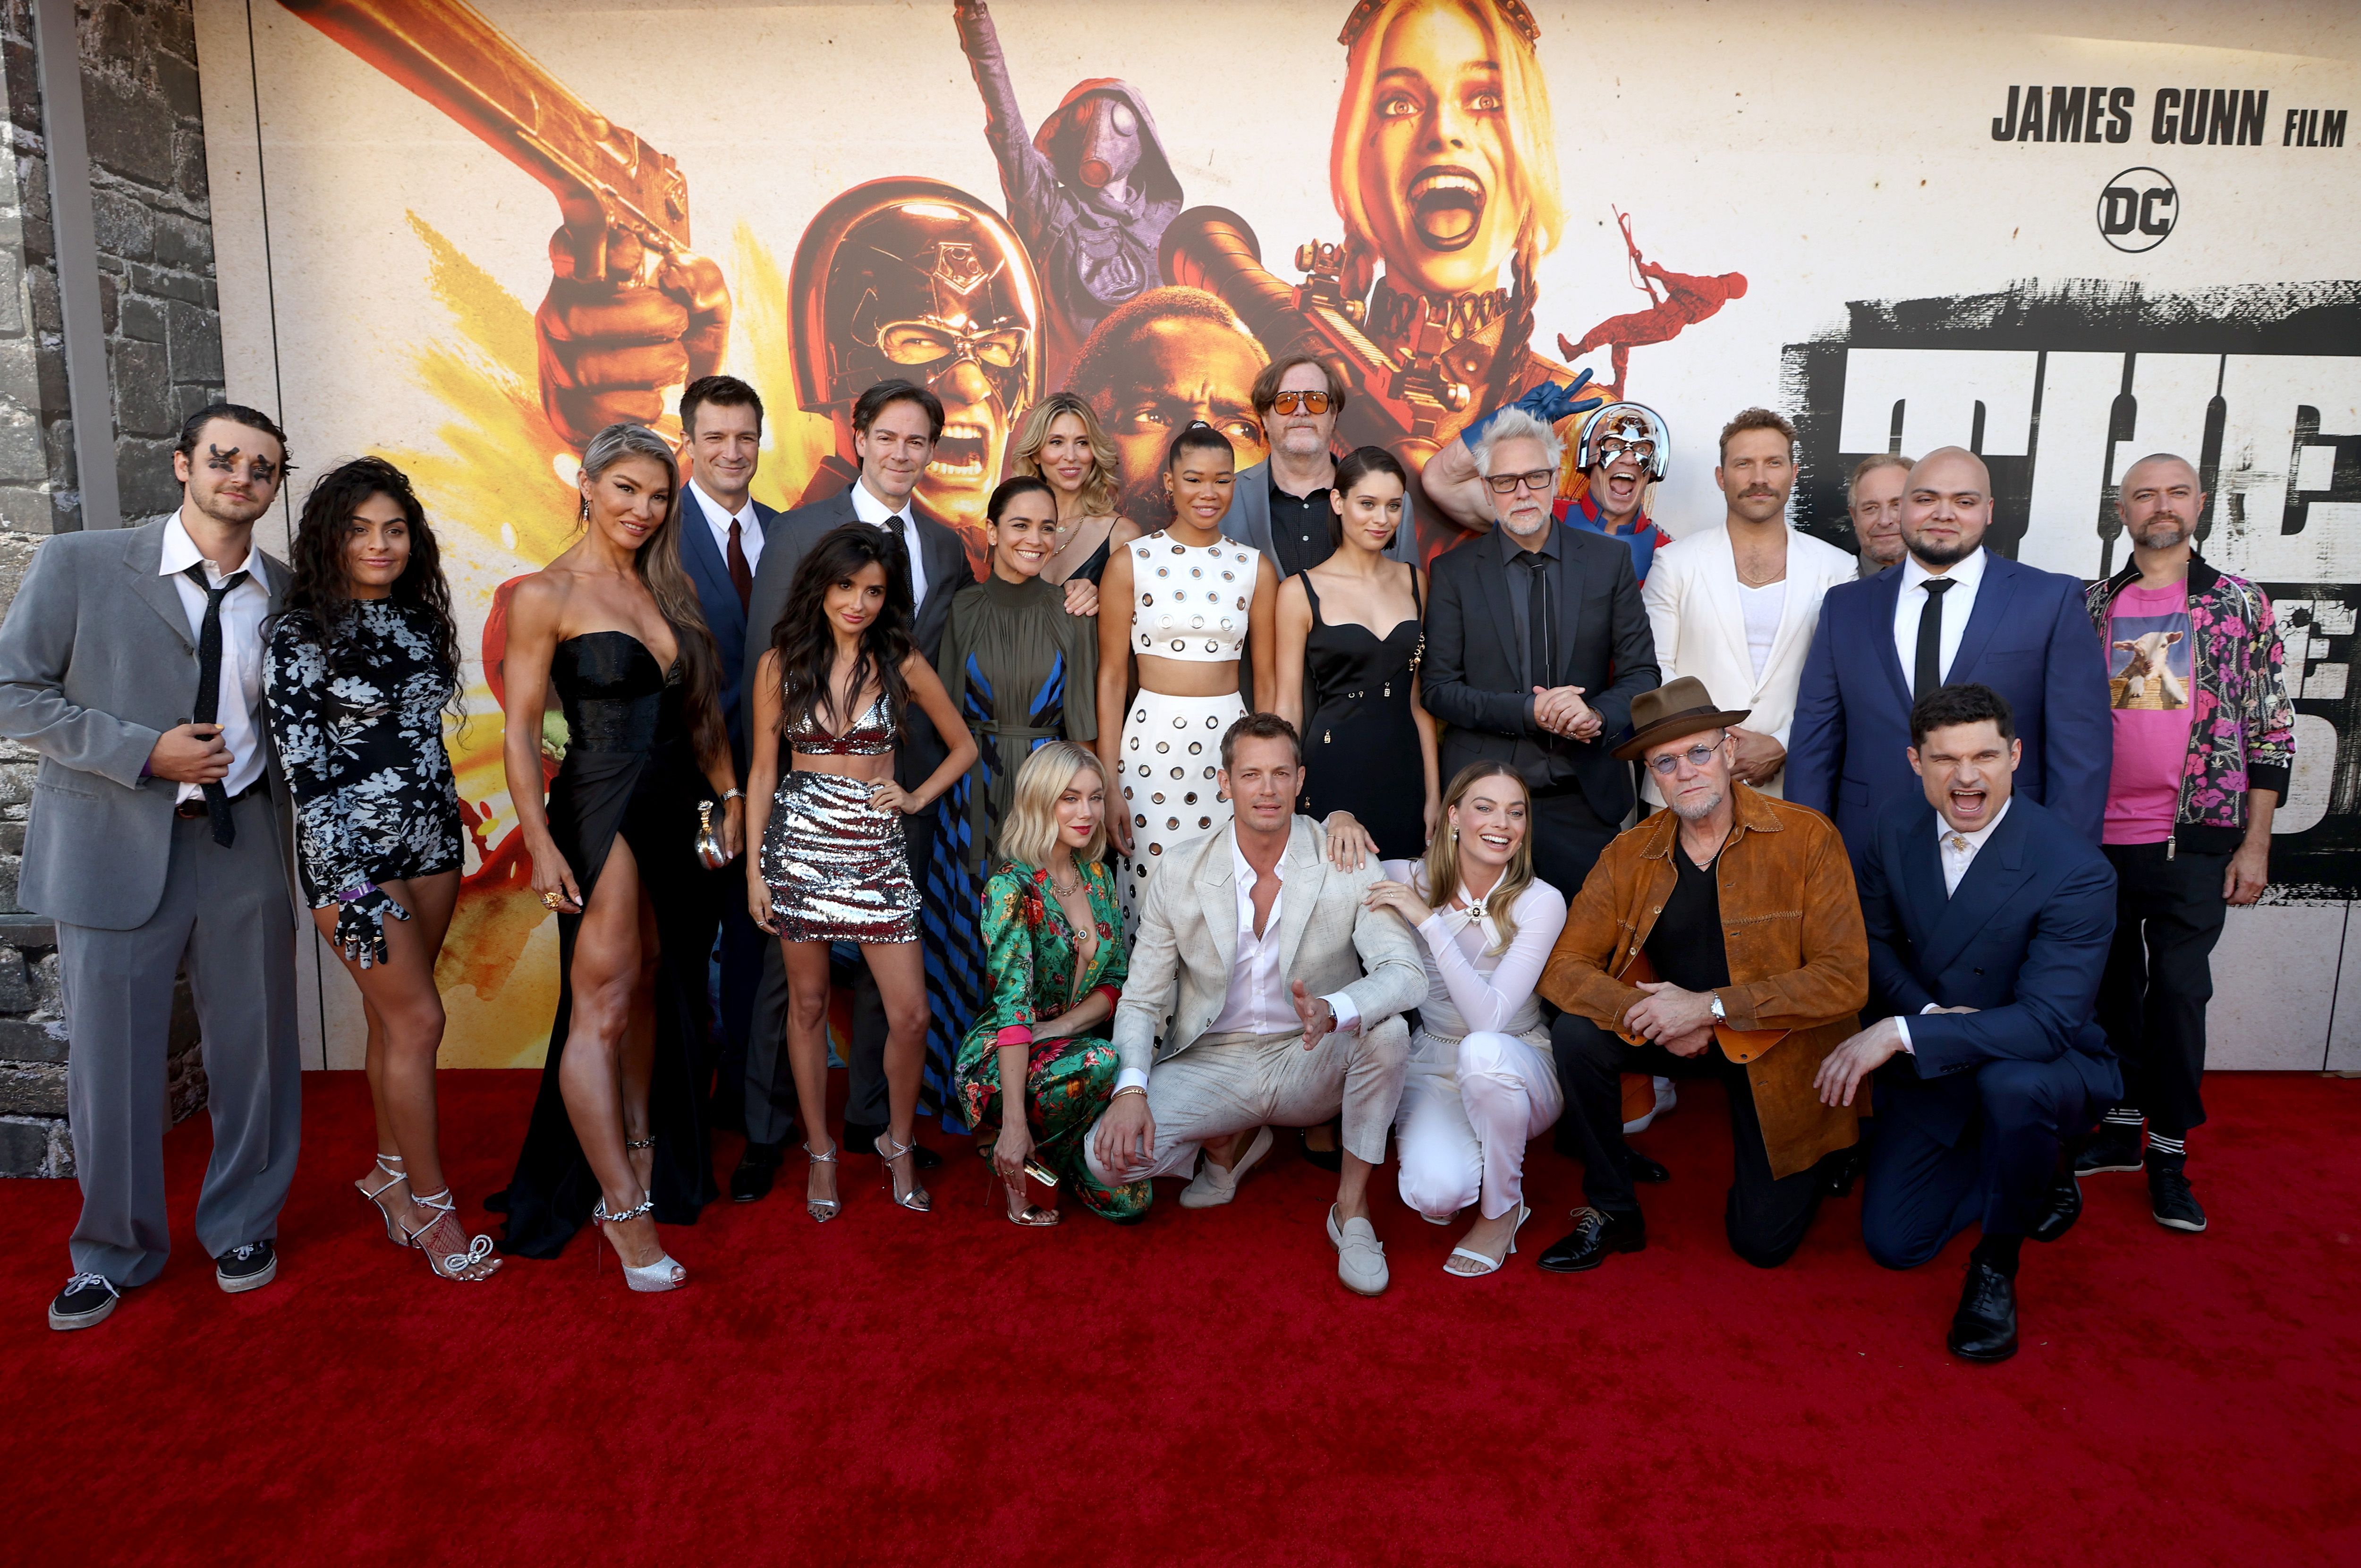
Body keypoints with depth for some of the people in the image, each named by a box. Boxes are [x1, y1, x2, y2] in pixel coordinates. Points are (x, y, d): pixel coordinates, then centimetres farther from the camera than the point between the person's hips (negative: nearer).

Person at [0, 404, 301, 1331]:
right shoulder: (78, 566, -4)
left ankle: (243, 1224, 32)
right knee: (110, 1059, 8)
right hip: (116, 847, -1)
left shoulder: (285, 595, 3)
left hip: (244, 846, 2)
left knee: (253, 1047, 10)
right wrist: (145, 752, -15)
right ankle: (115, 1251, 30)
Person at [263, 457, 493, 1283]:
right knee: (417, 1019, -4)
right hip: (353, 849, -5)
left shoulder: (419, 619, 8)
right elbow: (303, 767, -14)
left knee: (393, 1013, 14)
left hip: (431, 840, 5)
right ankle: (429, 1203, 9)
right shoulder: (301, 632, -10)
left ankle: (391, 1170, 29)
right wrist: (351, 882, -18)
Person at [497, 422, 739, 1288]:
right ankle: (625, 1212, 2)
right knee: (604, 1005, -4)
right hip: (600, 809, -6)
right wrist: (541, 845, -15)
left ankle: (641, 1160, 30)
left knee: (651, 993, 15)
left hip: (674, 810, 6)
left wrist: (728, 794, 11)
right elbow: (521, 730, -10)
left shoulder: (672, 588, 11)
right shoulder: (546, 594, -6)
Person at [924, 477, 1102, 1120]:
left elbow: (1082, 718, 3)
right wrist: (947, 790, 0)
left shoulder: (1070, 616, 2)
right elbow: (945, 712, 6)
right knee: (970, 928, 6)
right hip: (974, 795, 1)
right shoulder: (964, 610, 3)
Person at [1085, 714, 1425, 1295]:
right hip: (1213, 1066, 1)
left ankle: (1352, 1207, -10)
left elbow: (1406, 973, -21)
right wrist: (1131, 1089, -21)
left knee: (1387, 1030, -32)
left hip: (1312, 1067, -1)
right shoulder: (1182, 870, -6)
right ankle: (1230, 1140, 12)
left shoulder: (1346, 863, -10)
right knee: (1110, 1156, -22)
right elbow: (1141, 999, -3)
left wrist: (1332, 1011, -43)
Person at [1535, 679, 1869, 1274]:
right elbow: (1565, 966, -9)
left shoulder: (1807, 839, -15)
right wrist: (1654, 1014, -26)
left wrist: (1710, 1005, -26)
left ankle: (1815, 1159, 29)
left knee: (1763, 1241, -7)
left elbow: (1845, 978, -20)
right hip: (1674, 1041, 3)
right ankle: (1610, 1210, -4)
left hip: (1781, 1049, -3)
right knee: (1575, 1034, -24)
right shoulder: (1630, 855, -5)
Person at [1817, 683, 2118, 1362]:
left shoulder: (2077, 871, -25)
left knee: (2012, 1084, -41)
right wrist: (1930, 1014, -17)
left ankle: (1997, 1263, -11)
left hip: (2045, 1065, -4)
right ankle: (2038, 1176, 29)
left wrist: (1901, 1032, -37)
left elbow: (2048, 1021, -31)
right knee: (1893, 1242, 1)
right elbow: (1875, 943, 3)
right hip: (1931, 1076, 5)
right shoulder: (1895, 828, -9)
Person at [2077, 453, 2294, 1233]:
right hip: (2097, 838, 2)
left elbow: (2270, 730, 1)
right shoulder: (2088, 606, 6)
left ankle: (2169, 1153, 14)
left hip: (2195, 840, -2)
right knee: (2114, 985, 11)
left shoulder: (2241, 604, 2)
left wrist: (2255, 844, -4)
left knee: (2179, 991, 2)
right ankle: (2122, 1127, 25)